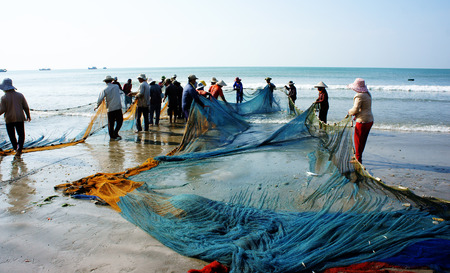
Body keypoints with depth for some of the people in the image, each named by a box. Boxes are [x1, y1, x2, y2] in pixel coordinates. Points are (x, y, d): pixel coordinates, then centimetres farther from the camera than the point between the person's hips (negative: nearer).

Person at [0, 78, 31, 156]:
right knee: (21, 135, 7)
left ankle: (16, 148, 26)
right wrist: (28, 116, 14)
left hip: (9, 119, -1)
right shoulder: (20, 95, -1)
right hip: (19, 118, 1)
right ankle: (19, 150, -6)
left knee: (12, 135, 16)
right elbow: (26, 107, 2)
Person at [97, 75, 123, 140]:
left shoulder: (105, 90, -3)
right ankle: (115, 133, -9)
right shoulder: (116, 86, 4)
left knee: (111, 123, 9)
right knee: (120, 121, 8)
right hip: (118, 108, 0)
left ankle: (112, 136, 15)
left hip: (110, 109, 0)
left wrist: (97, 106, 7)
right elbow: (120, 92, 24)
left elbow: (100, 99, -7)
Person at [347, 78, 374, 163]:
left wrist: (350, 112, -1)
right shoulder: (367, 94, 12)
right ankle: (358, 156, 30)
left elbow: (355, 109, -20)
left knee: (358, 139, 2)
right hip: (370, 120, 9)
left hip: (362, 121, -9)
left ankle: (358, 159, 8)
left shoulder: (359, 96, -17)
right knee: (363, 139, 18)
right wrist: (357, 115, 13)